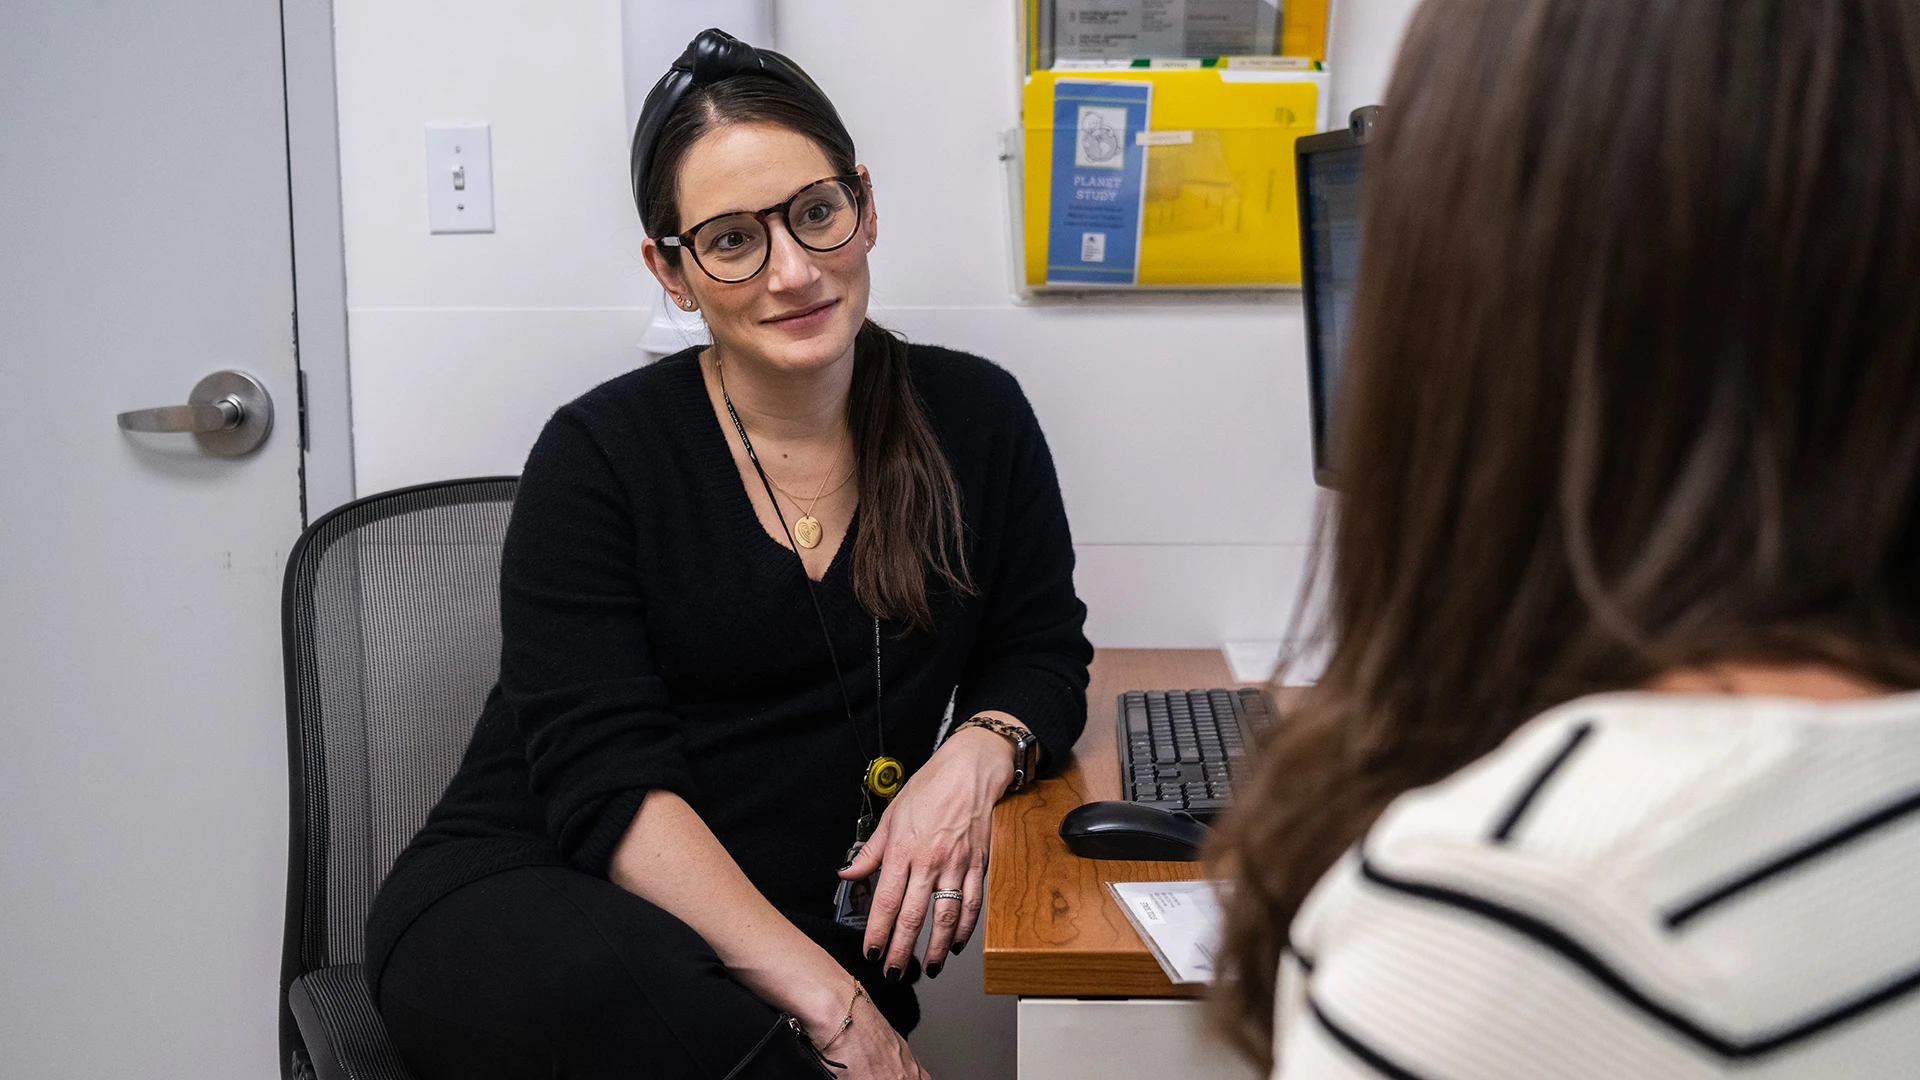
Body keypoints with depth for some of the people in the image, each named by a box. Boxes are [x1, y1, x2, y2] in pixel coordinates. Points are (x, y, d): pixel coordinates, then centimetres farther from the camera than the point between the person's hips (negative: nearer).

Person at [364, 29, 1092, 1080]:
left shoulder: (974, 416, 5)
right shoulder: (602, 454, -6)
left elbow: (1042, 651, 15)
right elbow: (605, 780, -14)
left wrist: (974, 756, -10)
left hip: (802, 947, 1)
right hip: (518, 907, -1)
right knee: (597, 981, -36)